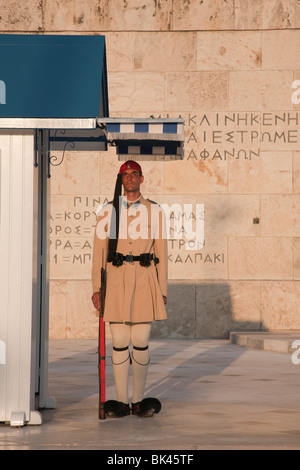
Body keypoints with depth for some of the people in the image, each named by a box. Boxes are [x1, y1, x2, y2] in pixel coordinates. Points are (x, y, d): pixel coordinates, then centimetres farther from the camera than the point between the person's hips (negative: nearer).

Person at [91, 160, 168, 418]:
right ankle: (122, 401, 6)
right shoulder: (107, 211, 8)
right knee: (120, 342, 0)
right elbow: (99, 251, 8)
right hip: (116, 280, 0)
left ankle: (139, 400, 10)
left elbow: (162, 253, 8)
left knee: (141, 342, 0)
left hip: (145, 281, 0)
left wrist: (162, 290, 4)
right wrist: (96, 287, 2)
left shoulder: (154, 211, 8)